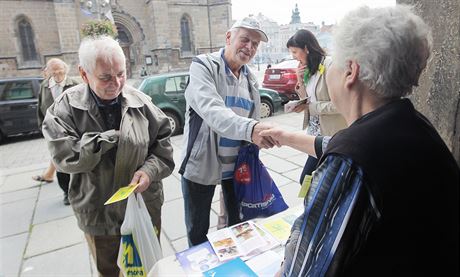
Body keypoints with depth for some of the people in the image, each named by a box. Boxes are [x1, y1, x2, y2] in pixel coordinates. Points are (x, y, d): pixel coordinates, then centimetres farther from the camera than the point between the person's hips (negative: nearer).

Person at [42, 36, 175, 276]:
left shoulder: (140, 102, -7)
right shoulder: (67, 107, -10)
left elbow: (163, 142, -3)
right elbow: (63, 155, -18)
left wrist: (150, 170, -19)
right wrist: (111, 137, -21)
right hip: (98, 216, 0)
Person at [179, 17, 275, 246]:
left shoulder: (251, 78, 6)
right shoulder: (203, 66, -14)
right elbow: (211, 111, -32)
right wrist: (250, 128, -48)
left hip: (237, 165, 5)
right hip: (201, 164, -5)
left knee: (238, 223, 21)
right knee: (197, 231, 13)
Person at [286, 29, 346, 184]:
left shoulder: (329, 64, -16)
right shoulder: (309, 69, 9)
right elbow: (308, 101, 9)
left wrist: (310, 107, -17)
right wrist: (300, 81, -3)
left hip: (330, 135, -8)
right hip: (315, 132, 8)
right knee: (307, 180, 14)